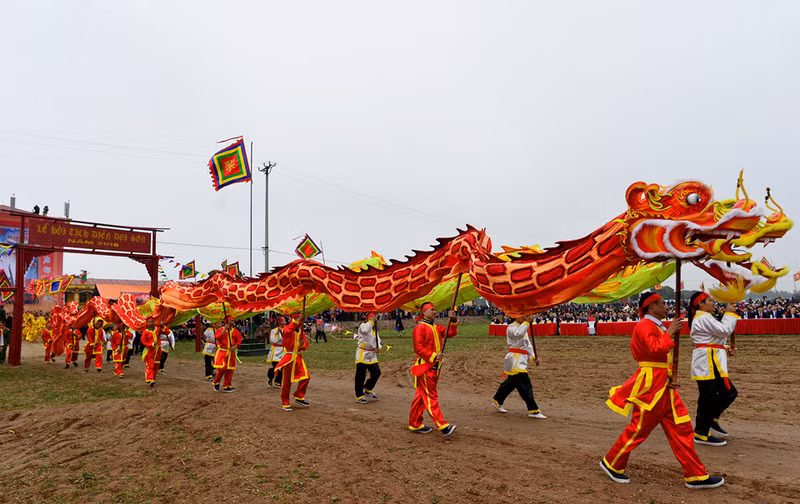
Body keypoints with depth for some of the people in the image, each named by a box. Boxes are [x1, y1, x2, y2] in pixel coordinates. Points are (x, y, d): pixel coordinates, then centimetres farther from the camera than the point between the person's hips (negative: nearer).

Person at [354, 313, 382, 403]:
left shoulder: (374, 329, 16)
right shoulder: (363, 326, -8)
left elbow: (378, 339, 17)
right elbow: (366, 330, -32)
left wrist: (378, 347, -3)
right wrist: (371, 321, -22)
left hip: (372, 355, 7)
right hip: (362, 354, -7)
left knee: (376, 372, 2)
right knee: (360, 376, -1)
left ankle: (368, 390, 24)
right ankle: (359, 396, 10)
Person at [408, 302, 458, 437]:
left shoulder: (437, 328, 17)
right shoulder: (420, 327, -10)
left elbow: (451, 333, 9)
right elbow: (418, 348, -17)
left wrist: (453, 320, -5)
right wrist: (433, 356, -19)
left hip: (435, 367, 9)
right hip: (425, 366, -9)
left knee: (421, 396, 13)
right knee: (431, 396, -7)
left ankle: (415, 424, 20)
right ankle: (442, 425, -10)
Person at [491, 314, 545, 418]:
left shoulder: (523, 328, 20)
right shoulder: (511, 328, -10)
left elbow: (528, 344, 21)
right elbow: (519, 334, -32)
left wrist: (533, 357, 11)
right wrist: (527, 322, -26)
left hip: (521, 361, 10)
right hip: (515, 360, -10)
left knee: (511, 382, 18)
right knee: (525, 386, -10)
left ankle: (497, 401, 33)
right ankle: (533, 411, -7)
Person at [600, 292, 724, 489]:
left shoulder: (656, 326, 16)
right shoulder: (645, 325, -14)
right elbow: (655, 349, -29)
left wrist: (672, 377, 5)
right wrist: (669, 332, -18)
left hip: (664, 385, 10)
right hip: (651, 384, -10)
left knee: (681, 428, 8)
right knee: (639, 429, -1)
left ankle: (696, 476, 14)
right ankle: (611, 464, 15)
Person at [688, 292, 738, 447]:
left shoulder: (700, 318, 21)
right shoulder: (704, 318, -13)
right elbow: (724, 330, -16)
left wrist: (725, 350, 15)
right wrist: (729, 313, -3)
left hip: (709, 362, 11)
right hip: (708, 362, -11)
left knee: (729, 393, 13)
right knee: (708, 398, -5)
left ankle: (711, 420, 23)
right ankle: (701, 434, 1)